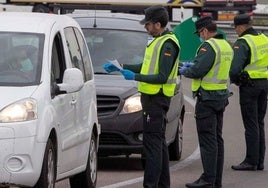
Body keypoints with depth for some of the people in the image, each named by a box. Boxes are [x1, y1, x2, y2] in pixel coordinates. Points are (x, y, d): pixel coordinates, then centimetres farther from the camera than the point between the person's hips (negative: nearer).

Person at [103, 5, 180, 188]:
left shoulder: (167, 45, -17)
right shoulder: (158, 41, 15)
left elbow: (162, 77, -21)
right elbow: (146, 67, 22)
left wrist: (135, 77, -19)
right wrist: (121, 67, 18)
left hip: (156, 100, -10)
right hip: (152, 97, 10)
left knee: (153, 142, -11)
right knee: (159, 142, 14)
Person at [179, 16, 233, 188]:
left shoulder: (209, 46, -17)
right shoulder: (226, 46, 12)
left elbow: (198, 71, -23)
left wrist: (185, 71, -2)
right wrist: (192, 66, 20)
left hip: (207, 98, -9)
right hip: (222, 96, 9)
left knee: (207, 140, -8)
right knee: (217, 138, 13)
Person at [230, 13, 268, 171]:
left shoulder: (242, 43, -14)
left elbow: (235, 68, -24)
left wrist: (235, 80, -5)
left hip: (249, 85, -7)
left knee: (251, 125, -3)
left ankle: (251, 161, -2)